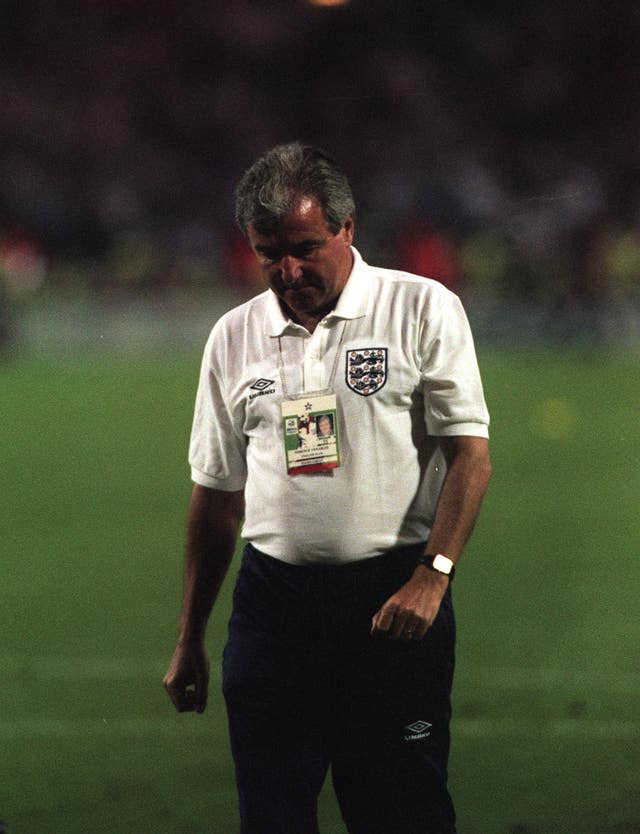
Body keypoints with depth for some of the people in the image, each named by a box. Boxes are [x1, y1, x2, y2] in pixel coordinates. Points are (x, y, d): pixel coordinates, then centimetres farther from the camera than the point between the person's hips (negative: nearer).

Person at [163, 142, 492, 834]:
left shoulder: (422, 310, -1)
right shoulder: (234, 337, 10)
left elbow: (470, 456, -4)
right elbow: (217, 492, 16)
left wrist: (430, 576, -17)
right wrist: (189, 641, 15)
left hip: (395, 596, -3)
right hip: (272, 595, 3)